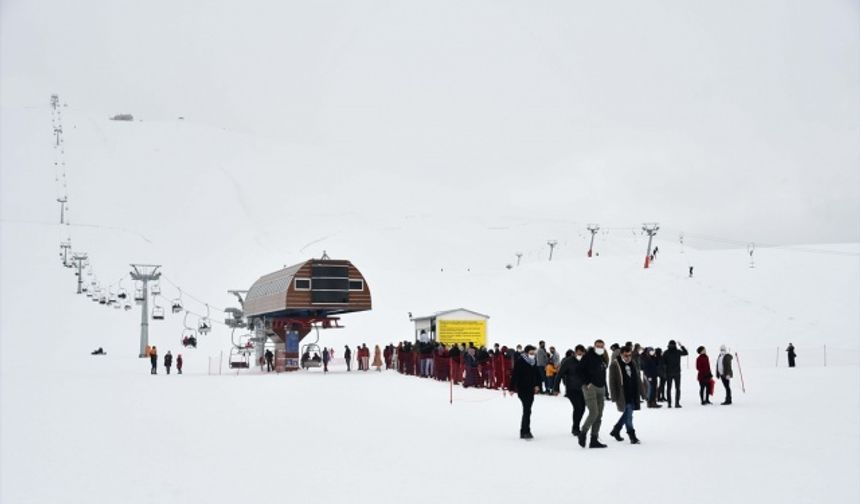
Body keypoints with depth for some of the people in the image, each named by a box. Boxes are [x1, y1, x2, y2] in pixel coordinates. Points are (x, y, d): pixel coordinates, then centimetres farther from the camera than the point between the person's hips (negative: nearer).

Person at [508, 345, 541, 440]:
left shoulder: (534, 361, 8)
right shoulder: (520, 361, -12)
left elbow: (537, 374, 15)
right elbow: (515, 375, -15)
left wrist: (537, 385, 2)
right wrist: (512, 388, -18)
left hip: (531, 389, 7)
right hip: (522, 389, -7)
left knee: (527, 410, 11)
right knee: (527, 410, -13)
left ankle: (524, 431, 19)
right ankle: (525, 432, -13)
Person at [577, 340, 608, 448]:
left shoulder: (603, 359, 16)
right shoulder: (588, 356, -6)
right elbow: (581, 370, -11)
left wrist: (605, 392, 21)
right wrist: (587, 382, -18)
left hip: (600, 388, 8)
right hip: (590, 387, -8)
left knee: (599, 415, 5)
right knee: (593, 412, -17)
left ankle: (594, 440, 10)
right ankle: (583, 433, 3)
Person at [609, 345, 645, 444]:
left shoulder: (632, 364, 12)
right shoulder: (615, 365, -8)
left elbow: (637, 379, 19)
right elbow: (612, 381, -9)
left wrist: (641, 391, 15)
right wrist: (615, 396, -12)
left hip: (633, 395, 7)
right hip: (623, 395, -7)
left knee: (627, 414, 13)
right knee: (628, 414, -9)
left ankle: (615, 431, 29)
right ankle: (632, 436, -4)